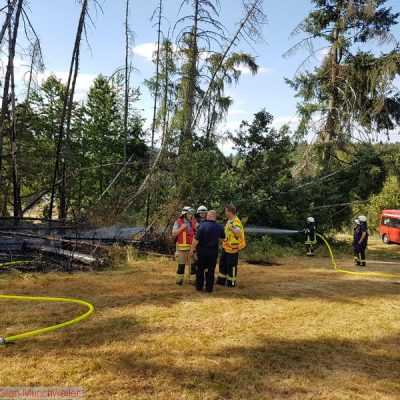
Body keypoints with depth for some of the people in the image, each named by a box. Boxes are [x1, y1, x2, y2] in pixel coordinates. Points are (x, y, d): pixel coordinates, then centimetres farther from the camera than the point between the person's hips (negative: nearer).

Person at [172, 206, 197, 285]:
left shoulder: (193, 222, 9)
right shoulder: (178, 222, -1)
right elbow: (173, 234, -6)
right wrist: (181, 228, -13)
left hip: (192, 247, 3)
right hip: (182, 247, -3)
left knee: (193, 264, 4)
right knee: (181, 264, 5)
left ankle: (193, 280, 11)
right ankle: (179, 279, 14)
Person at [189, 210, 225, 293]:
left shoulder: (203, 225, -16)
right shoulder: (220, 227, -2)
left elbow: (196, 239, -16)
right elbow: (222, 238, 13)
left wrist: (192, 248, -5)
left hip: (202, 250, -2)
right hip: (214, 251, 2)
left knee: (200, 269, 12)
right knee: (210, 270, 10)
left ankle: (199, 286, 19)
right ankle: (209, 288, 13)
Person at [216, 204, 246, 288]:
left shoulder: (236, 222, -20)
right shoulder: (229, 221, 9)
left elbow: (239, 234, -33)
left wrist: (231, 227, -31)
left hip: (232, 248, -9)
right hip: (226, 247, 9)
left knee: (231, 266, 3)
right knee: (222, 263, 16)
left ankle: (231, 283, 16)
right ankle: (221, 281, 27)